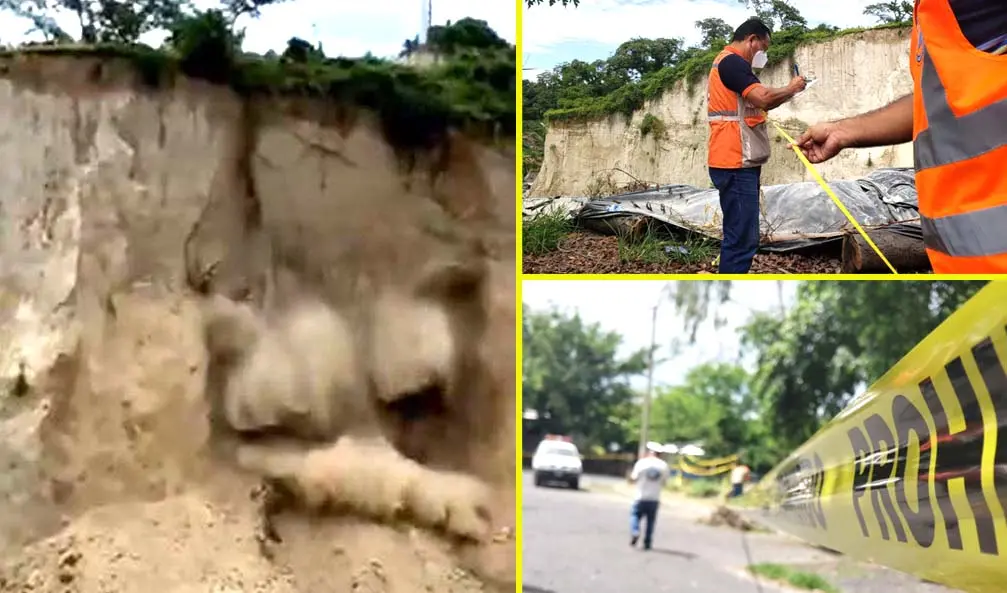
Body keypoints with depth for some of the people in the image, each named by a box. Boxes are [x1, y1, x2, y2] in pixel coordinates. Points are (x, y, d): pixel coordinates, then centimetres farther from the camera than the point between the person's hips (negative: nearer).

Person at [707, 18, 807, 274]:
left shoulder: (730, 64, 22)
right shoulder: (731, 61, -12)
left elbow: (755, 104, 27)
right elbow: (763, 97, -24)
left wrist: (788, 94, 15)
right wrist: (791, 89, -6)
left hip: (740, 164, 11)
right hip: (736, 165, -11)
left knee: (740, 235, 15)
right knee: (742, 238, -13)